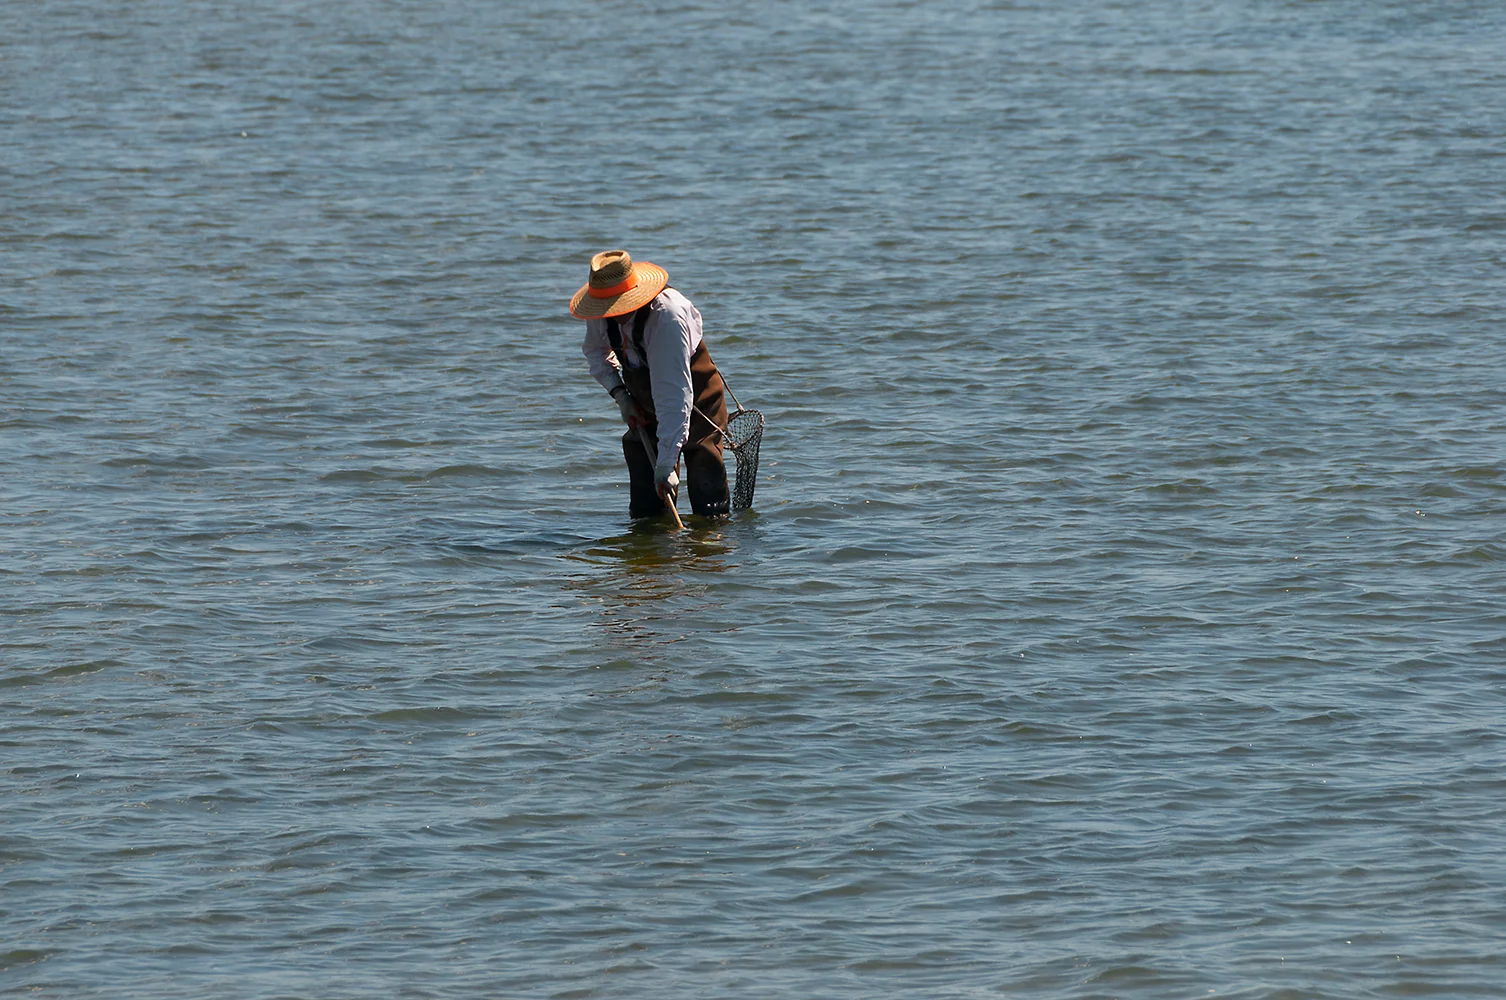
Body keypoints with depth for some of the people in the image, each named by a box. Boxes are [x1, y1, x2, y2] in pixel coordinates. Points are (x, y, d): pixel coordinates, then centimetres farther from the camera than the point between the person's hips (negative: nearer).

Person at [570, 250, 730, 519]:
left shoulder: (668, 317, -36)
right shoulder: (602, 311, -15)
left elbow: (674, 395, -39)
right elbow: (595, 351, 10)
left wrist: (666, 464, -42)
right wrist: (619, 393, -7)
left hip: (698, 407, -6)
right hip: (647, 413, 6)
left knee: (709, 511, -11)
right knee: (644, 512, 0)